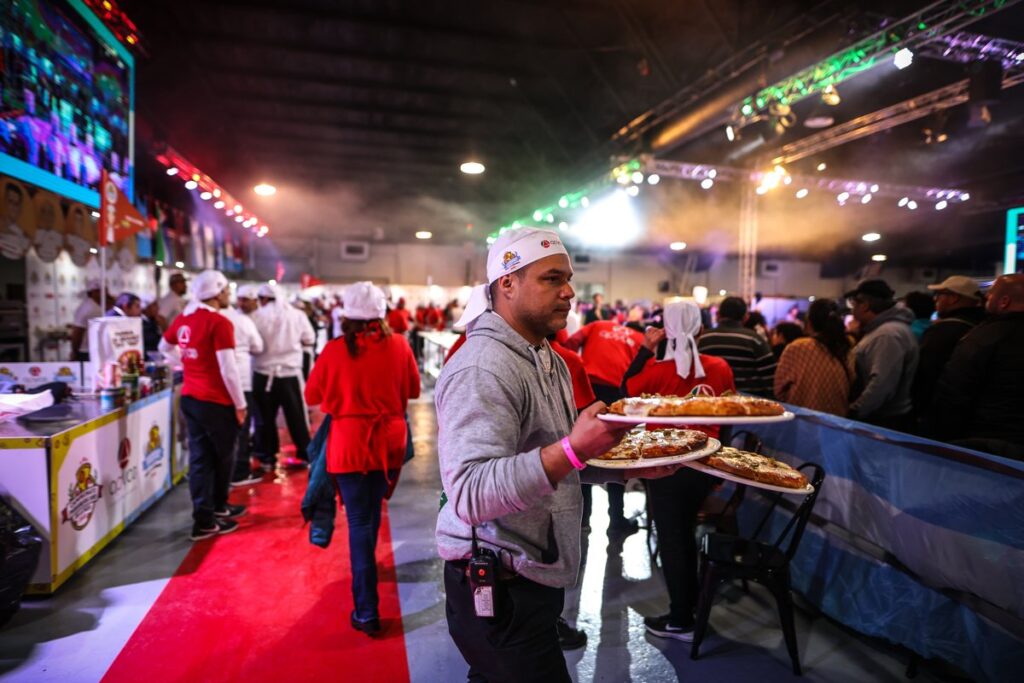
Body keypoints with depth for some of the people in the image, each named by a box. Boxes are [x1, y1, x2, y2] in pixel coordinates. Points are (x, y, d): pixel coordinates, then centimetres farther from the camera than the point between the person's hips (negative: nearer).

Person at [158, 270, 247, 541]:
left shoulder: (182, 318, 6)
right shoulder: (219, 323, -18)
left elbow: (164, 347, 25)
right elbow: (228, 369, -19)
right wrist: (240, 404, -11)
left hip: (190, 397, 7)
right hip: (216, 401, -7)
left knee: (199, 457, 11)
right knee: (222, 457, 13)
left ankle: (204, 517, 17)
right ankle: (217, 507, 29)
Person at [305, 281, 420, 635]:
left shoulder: (335, 350, -12)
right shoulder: (398, 345, -7)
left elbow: (312, 396, -1)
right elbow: (414, 389, 6)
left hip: (350, 444, -3)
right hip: (388, 442, 3)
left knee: (359, 522, 4)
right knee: (372, 513, 25)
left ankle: (366, 612, 7)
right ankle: (365, 574, 47)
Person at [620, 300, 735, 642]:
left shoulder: (657, 370, -18)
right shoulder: (720, 367, -6)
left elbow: (625, 392, -3)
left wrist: (644, 351, -8)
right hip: (704, 464, 5)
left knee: (670, 540, 9)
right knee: (686, 532, 24)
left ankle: (681, 621, 19)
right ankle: (690, 598, 41)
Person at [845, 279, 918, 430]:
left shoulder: (889, 334, -20)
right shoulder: (880, 330, 13)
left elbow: (881, 384, -28)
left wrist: (854, 412, -20)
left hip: (884, 422, -10)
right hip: (874, 419, 10)